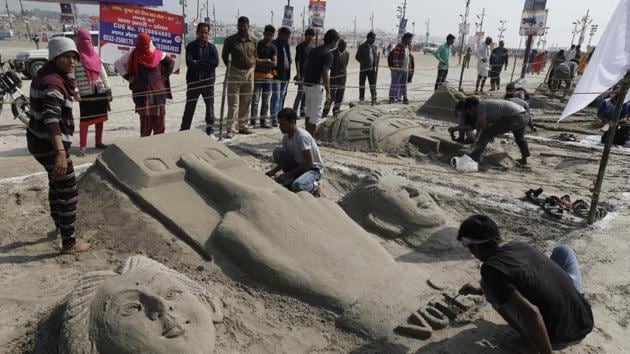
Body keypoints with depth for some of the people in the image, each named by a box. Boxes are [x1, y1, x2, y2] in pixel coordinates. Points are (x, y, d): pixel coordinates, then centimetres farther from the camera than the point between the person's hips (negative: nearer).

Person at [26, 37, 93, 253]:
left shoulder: (47, 75, 6)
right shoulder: (52, 83, -26)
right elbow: (51, 118, -39)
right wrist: (60, 152, -49)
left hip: (40, 140, 11)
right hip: (49, 144, -11)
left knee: (57, 183, 28)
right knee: (69, 191, -2)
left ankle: (59, 225, 48)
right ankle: (69, 243, 6)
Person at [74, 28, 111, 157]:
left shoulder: (95, 54, 13)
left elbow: (103, 73, 16)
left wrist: (108, 89, 11)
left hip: (100, 91, 6)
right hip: (86, 93, -6)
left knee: (100, 118, 12)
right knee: (85, 120, -5)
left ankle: (99, 142, 24)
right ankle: (82, 146, 0)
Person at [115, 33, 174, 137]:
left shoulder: (158, 54, 4)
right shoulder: (133, 54, -1)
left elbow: (171, 62, 20)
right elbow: (118, 63, 7)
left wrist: (165, 75, 12)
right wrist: (128, 77, 0)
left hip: (158, 92, 2)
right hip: (142, 92, -2)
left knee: (159, 121, 3)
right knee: (145, 121, -3)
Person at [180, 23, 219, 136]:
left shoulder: (212, 47, 5)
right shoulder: (191, 46, 1)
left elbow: (216, 62, -12)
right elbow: (189, 63, -13)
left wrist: (198, 62, -15)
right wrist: (206, 64, -13)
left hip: (208, 81, 1)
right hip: (193, 81, -1)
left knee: (210, 106, 4)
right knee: (189, 107, 6)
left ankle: (210, 131, 14)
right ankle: (184, 130, 16)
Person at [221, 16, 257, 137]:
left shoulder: (253, 41, 7)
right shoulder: (230, 40, -2)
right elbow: (224, 55, 6)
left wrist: (252, 67, 9)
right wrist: (230, 68, 2)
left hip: (249, 74, 4)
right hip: (235, 74, -4)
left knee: (246, 103, 11)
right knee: (233, 103, -7)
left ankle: (243, 126, 22)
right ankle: (230, 129, -5)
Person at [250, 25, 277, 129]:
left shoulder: (273, 48, 9)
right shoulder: (257, 45, -1)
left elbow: (274, 63, -3)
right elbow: (255, 60, -11)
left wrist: (261, 62, -16)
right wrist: (267, 61, -10)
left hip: (268, 76, 4)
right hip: (257, 76, -4)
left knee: (266, 101, 8)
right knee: (255, 101, -4)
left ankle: (263, 121, 16)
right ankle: (252, 121, 1)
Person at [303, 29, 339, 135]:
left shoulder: (313, 50, 11)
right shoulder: (328, 54, -13)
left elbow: (306, 66, 14)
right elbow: (325, 74, -19)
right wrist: (328, 92, -17)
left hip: (307, 84, 9)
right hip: (316, 86, -9)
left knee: (309, 111, 21)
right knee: (316, 114, -2)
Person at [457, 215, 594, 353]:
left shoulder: (491, 268, -17)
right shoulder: (520, 246, 6)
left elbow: (531, 312, -26)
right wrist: (479, 291, 37)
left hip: (558, 340, -6)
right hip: (586, 323, 7)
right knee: (563, 250, 24)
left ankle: (530, 341, 11)